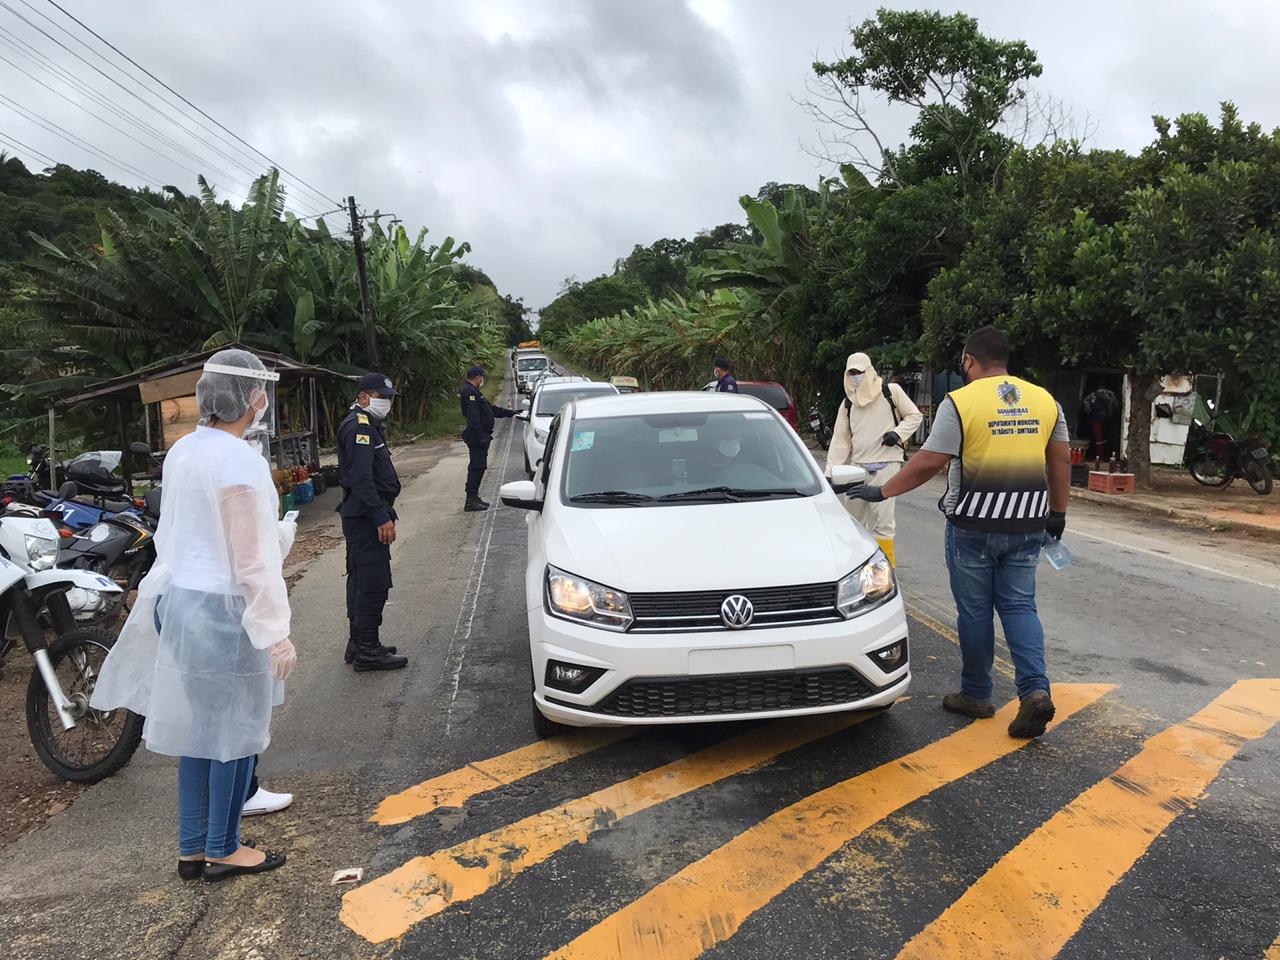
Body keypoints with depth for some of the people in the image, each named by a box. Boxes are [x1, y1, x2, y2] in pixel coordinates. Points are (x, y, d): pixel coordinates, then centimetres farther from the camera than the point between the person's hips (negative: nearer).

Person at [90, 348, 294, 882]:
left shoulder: (183, 450, 7)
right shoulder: (240, 461, -20)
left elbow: (171, 532, 16)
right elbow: (254, 558, -20)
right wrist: (276, 634, -15)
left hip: (181, 597, 9)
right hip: (225, 608, -9)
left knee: (200, 726, 17)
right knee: (235, 728, 6)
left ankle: (192, 849, 29)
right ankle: (223, 850, 21)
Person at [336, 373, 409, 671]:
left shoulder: (368, 426, 19)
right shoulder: (359, 427, -15)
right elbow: (361, 479, -23)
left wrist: (384, 512, 20)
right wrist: (382, 518, -25)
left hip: (361, 516, 11)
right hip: (365, 516, -11)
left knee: (361, 580, 16)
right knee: (374, 582, -8)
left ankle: (358, 644, 25)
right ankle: (367, 651, -2)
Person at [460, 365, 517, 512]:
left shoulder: (473, 392, 21)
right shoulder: (470, 392, -14)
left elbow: (491, 409, 29)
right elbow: (473, 417, -23)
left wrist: (509, 412, 32)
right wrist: (481, 436, -27)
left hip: (480, 437, 11)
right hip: (477, 437, -11)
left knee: (478, 467, 14)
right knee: (477, 467, -9)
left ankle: (474, 498, 20)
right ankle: (471, 501, -8)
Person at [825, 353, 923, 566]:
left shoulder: (891, 392, 1)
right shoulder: (848, 403, 12)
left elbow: (915, 416, 7)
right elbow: (840, 440, 9)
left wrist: (897, 433, -11)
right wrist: (830, 472, 1)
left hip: (886, 465, -5)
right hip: (858, 466, 5)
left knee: (883, 518, -9)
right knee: (853, 518, 11)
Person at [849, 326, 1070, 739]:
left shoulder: (960, 402, -11)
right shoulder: (1045, 400, 6)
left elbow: (927, 463, -13)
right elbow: (1061, 461, 9)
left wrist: (882, 491, -3)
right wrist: (1058, 512, 18)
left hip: (973, 525, -4)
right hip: (1026, 525, 4)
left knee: (974, 610, 8)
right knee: (1019, 606, 12)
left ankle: (976, 695, 20)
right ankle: (1036, 690, -3)